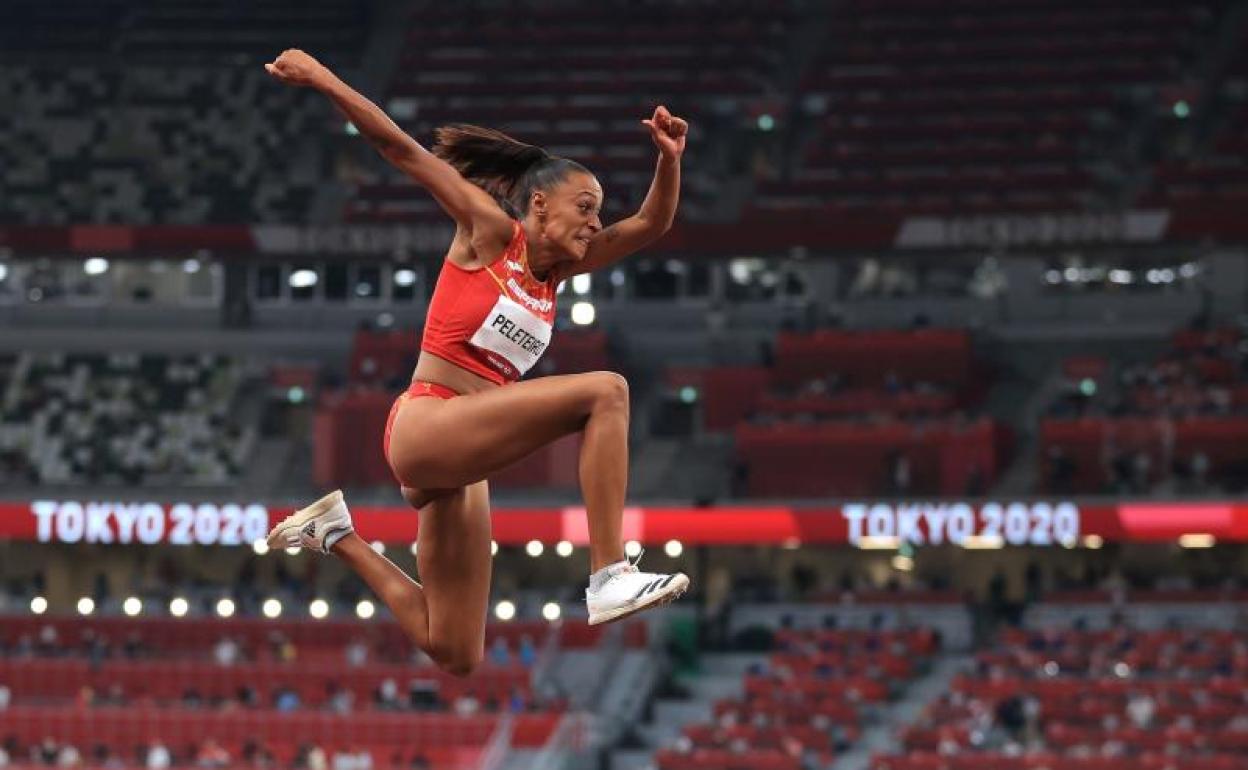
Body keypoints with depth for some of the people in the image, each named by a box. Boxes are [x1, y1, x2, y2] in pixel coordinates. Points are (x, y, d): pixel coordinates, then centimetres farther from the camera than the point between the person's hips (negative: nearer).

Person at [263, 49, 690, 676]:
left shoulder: (557, 269, 15)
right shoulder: (490, 234, -1)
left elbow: (650, 224, 13)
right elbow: (403, 151, -5)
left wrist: (668, 159, -5)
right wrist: (322, 81, -9)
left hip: (461, 466, 8)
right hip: (424, 426, -8)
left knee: (455, 656, 11)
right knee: (606, 391, -23)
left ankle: (337, 535, 27)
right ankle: (610, 576, -30)